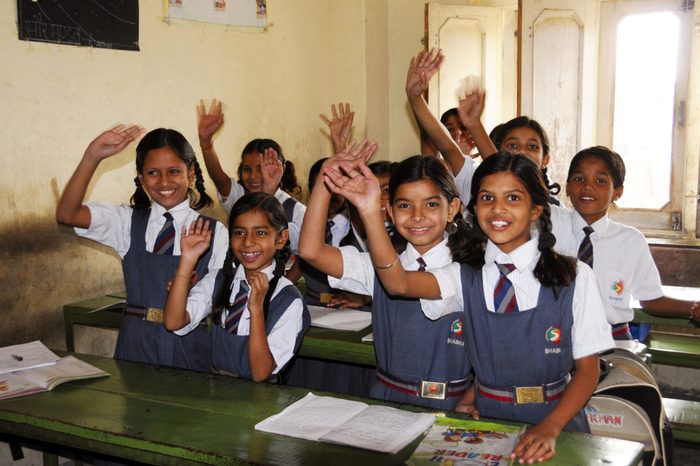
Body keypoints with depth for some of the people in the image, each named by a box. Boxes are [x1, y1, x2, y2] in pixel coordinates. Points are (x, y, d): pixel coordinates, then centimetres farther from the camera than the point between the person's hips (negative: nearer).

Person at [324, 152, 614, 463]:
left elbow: (587, 368, -1)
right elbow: (398, 283, -15)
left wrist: (550, 428, -16)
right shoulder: (466, 277, 2)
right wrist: (370, 211, -27)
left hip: (557, 421, -1)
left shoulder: (573, 277, -3)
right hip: (487, 419, 2)